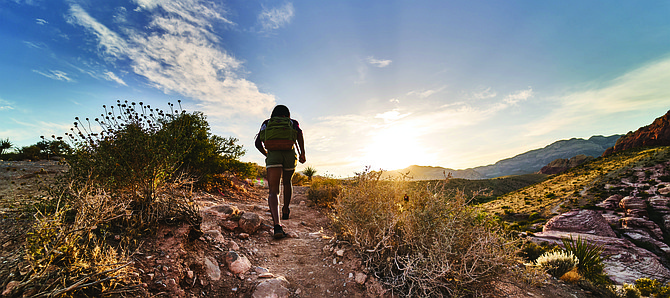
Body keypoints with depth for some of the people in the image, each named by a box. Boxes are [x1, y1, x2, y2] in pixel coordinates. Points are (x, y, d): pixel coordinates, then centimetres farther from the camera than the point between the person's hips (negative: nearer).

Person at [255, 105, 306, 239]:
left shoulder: (267, 123, 27)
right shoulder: (292, 122, 23)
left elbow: (258, 143, 18)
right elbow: (299, 132, -2)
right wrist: (302, 153, -3)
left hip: (273, 155, 0)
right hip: (290, 154, 1)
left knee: (273, 191, -6)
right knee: (287, 182, 28)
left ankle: (277, 225, -25)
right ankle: (286, 210, 39)